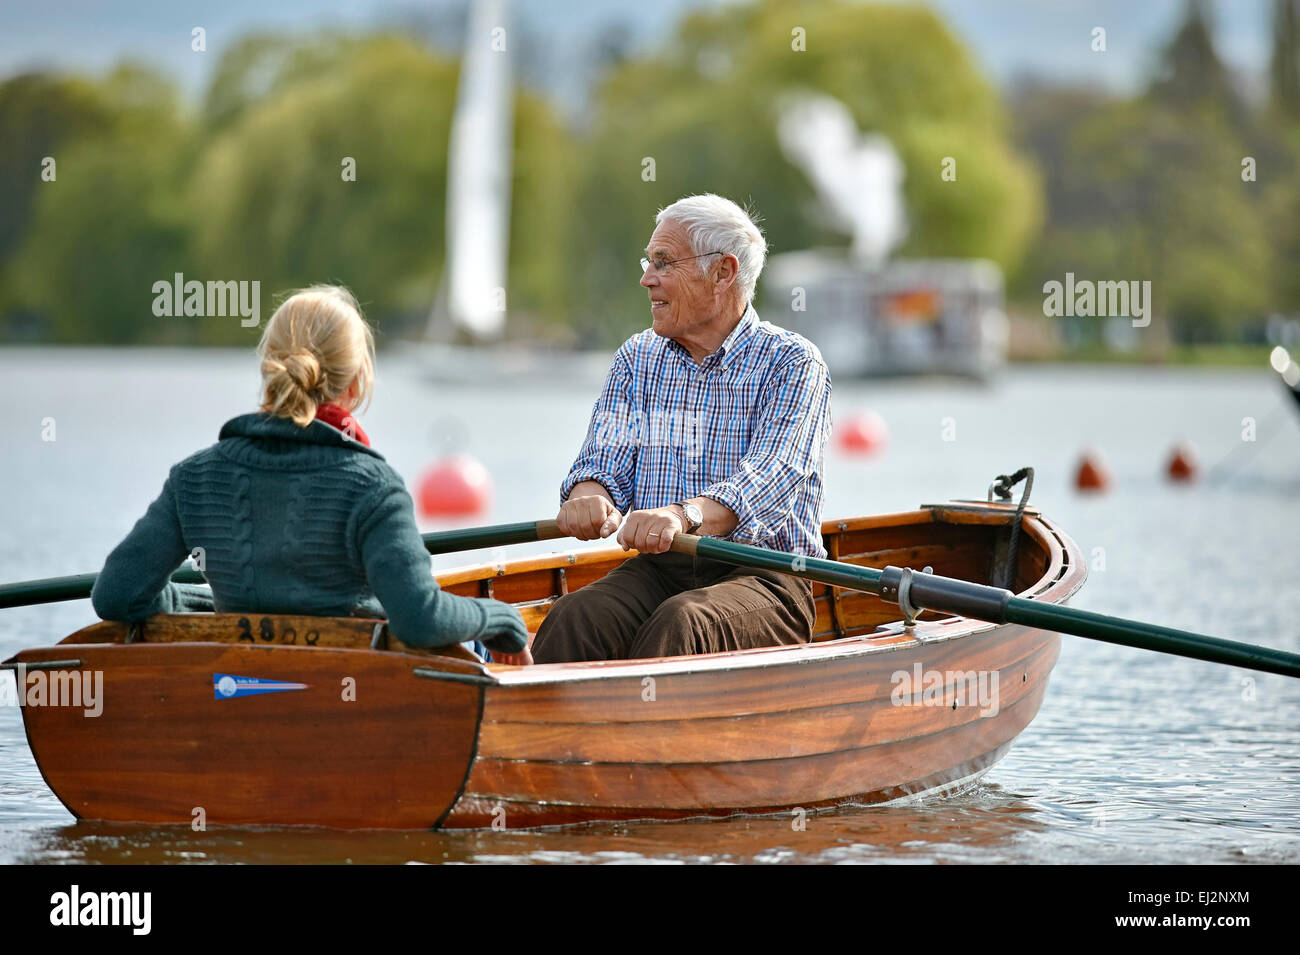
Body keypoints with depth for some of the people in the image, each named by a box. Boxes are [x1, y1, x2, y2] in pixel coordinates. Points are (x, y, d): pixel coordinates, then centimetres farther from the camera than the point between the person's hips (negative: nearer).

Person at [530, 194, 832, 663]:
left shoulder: (793, 363, -2)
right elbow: (605, 462, 6)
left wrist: (683, 515, -38)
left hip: (763, 577, -4)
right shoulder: (636, 359, 16)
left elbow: (771, 476, -18)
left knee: (679, 624, -36)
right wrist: (588, 497, -21)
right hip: (657, 568, 4)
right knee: (573, 620, -27)